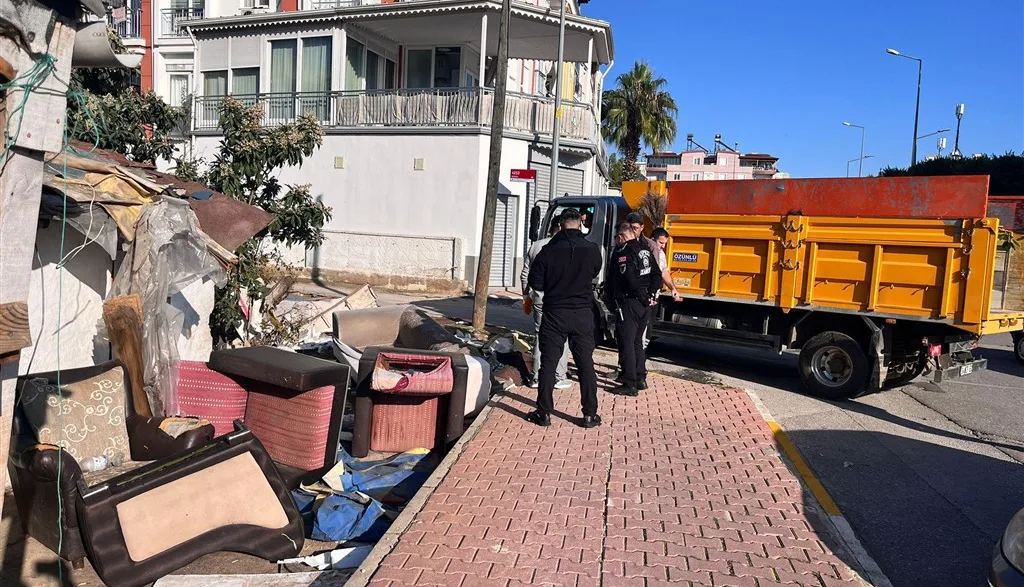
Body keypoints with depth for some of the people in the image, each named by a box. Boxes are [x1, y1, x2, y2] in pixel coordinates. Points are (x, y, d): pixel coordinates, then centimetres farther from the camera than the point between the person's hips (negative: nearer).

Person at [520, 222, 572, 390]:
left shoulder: (536, 246, 7)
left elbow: (525, 274, 12)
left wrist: (526, 294, 21)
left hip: (538, 298, 4)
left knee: (540, 336, 11)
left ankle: (537, 377, 14)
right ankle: (560, 377, 9)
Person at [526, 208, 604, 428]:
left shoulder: (548, 251, -10)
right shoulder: (592, 250, -7)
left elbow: (535, 283, -4)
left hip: (554, 314, -1)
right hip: (583, 314, 1)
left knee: (548, 364, 8)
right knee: (586, 364, 10)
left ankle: (544, 413, 12)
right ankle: (590, 414, 14)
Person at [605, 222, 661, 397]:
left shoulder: (621, 253, -13)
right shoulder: (646, 251, 11)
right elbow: (657, 276, 10)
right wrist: (650, 294, 6)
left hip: (629, 303, -8)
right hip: (644, 304, 8)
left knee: (626, 344, -3)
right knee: (637, 341, 20)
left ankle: (630, 385, -2)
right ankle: (640, 378, 27)